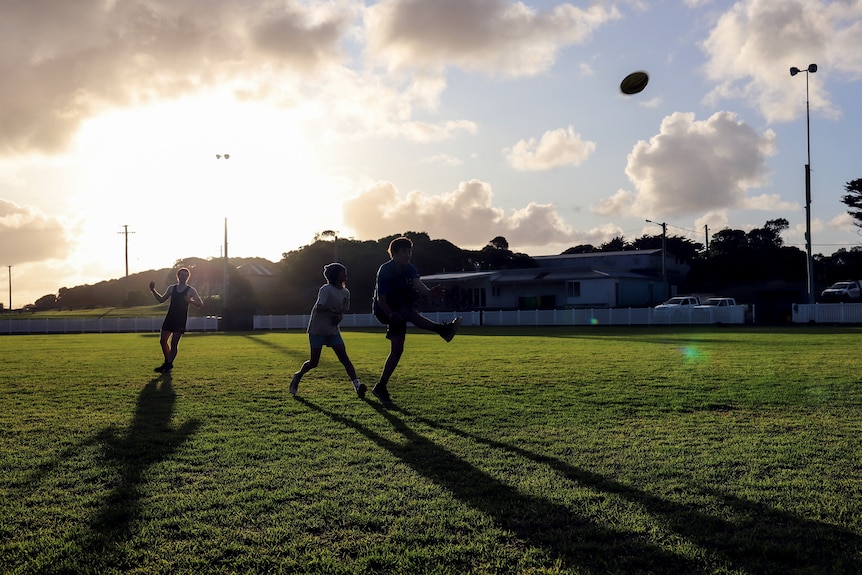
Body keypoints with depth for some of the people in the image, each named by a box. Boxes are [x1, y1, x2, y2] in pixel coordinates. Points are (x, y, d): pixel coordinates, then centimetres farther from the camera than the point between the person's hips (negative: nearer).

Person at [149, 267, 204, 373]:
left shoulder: (190, 290, -3)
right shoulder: (171, 288, 11)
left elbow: (201, 304, -8)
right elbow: (161, 300, 20)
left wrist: (191, 301, -26)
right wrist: (153, 290, 8)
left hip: (180, 320, -5)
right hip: (169, 318, 5)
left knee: (174, 343, -5)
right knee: (162, 340, 7)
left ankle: (169, 365, 6)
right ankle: (167, 362, 21)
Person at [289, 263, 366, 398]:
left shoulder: (345, 292, 6)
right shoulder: (326, 289, -15)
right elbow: (319, 308, -25)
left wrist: (339, 317, -6)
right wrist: (332, 309, -28)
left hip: (333, 330, 5)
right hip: (317, 329, -5)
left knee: (344, 358, -9)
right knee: (314, 362, 0)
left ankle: (357, 385, -18)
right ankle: (297, 376, 28)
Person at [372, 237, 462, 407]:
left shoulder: (410, 269, -3)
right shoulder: (385, 271, -19)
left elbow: (417, 283, -26)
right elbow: (381, 299, -20)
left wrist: (429, 292, -46)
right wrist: (391, 314, -34)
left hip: (399, 311, 6)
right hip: (384, 310, -6)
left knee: (397, 350, -1)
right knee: (408, 312, -37)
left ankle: (381, 387, 6)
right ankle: (442, 329, -49)